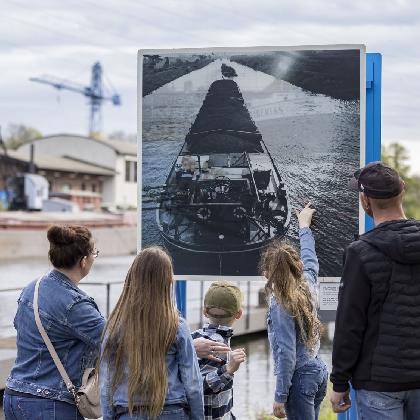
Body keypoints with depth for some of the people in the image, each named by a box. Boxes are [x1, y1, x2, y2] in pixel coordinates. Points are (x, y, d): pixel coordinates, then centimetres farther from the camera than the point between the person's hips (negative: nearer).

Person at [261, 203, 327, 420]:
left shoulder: (280, 305, -17)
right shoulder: (307, 286, 2)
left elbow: (286, 354, -19)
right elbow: (310, 260, 24)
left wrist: (280, 397, -15)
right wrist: (304, 227, 40)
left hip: (300, 377, -8)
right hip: (318, 371, 8)